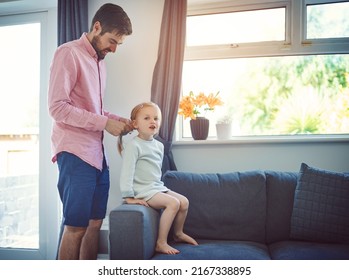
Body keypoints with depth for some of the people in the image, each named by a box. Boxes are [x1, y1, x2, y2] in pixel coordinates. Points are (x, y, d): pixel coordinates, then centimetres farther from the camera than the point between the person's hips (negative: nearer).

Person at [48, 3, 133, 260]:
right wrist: (104, 123, -15)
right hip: (75, 153, -8)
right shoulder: (69, 53, -6)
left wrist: (115, 119, 4)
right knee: (76, 226, -2)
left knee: (94, 223, 11)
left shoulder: (99, 61, 18)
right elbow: (57, 107, -15)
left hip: (97, 153, 8)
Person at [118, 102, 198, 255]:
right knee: (173, 203, -23)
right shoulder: (133, 145, -16)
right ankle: (161, 243, -14)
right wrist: (128, 197, -23)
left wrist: (159, 186, 17)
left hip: (157, 187, 8)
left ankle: (178, 233, 27)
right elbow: (126, 172, -20)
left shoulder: (159, 145, 10)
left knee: (184, 201, 3)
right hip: (142, 190, -8)